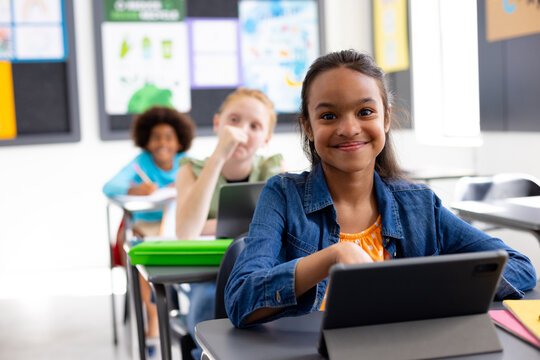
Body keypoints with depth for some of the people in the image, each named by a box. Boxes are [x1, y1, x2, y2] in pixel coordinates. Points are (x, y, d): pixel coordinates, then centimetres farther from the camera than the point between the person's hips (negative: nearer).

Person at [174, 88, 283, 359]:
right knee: (211, 304, -34)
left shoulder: (274, 168, 3)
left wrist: (211, 227, -14)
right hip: (209, 281, -1)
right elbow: (185, 235, -19)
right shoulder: (193, 170, 0)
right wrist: (219, 156, -22)